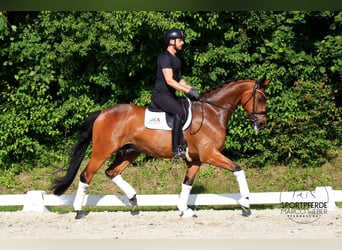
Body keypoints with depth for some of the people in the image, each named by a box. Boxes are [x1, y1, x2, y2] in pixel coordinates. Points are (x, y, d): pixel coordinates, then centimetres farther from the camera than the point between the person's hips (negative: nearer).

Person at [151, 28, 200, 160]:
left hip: (170, 95, 10)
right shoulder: (165, 57, -13)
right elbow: (169, 81, -22)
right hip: (160, 94, -10)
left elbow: (179, 80, 24)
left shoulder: (176, 59, 18)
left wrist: (191, 88, 6)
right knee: (179, 112, -30)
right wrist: (188, 91, -22)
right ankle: (177, 149, -34)